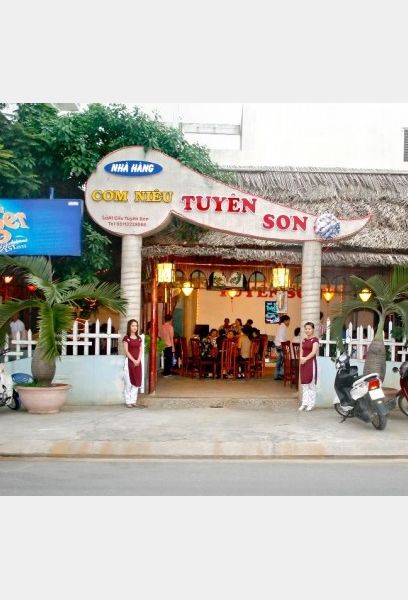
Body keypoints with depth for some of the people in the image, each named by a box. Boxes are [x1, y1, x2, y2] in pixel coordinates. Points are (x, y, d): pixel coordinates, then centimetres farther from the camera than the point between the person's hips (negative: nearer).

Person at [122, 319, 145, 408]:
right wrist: (133, 360, -15)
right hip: (129, 361, -5)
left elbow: (140, 350, 9)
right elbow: (126, 351, -9)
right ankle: (128, 401, 2)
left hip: (138, 362, 5)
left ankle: (133, 401, 10)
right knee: (128, 382, -5)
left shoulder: (139, 338, 13)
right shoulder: (126, 338, -3)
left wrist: (138, 360, -6)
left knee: (136, 382, 4)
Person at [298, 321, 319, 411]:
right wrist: (301, 358, -7)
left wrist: (305, 358, -22)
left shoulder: (315, 339, -7)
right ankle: (305, 403, 14)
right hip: (303, 363, 7)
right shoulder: (304, 340, 14)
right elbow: (301, 351, 13)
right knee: (304, 384, 9)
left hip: (311, 362, -7)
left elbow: (314, 352, -16)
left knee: (311, 384, -1)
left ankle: (311, 404, 5)